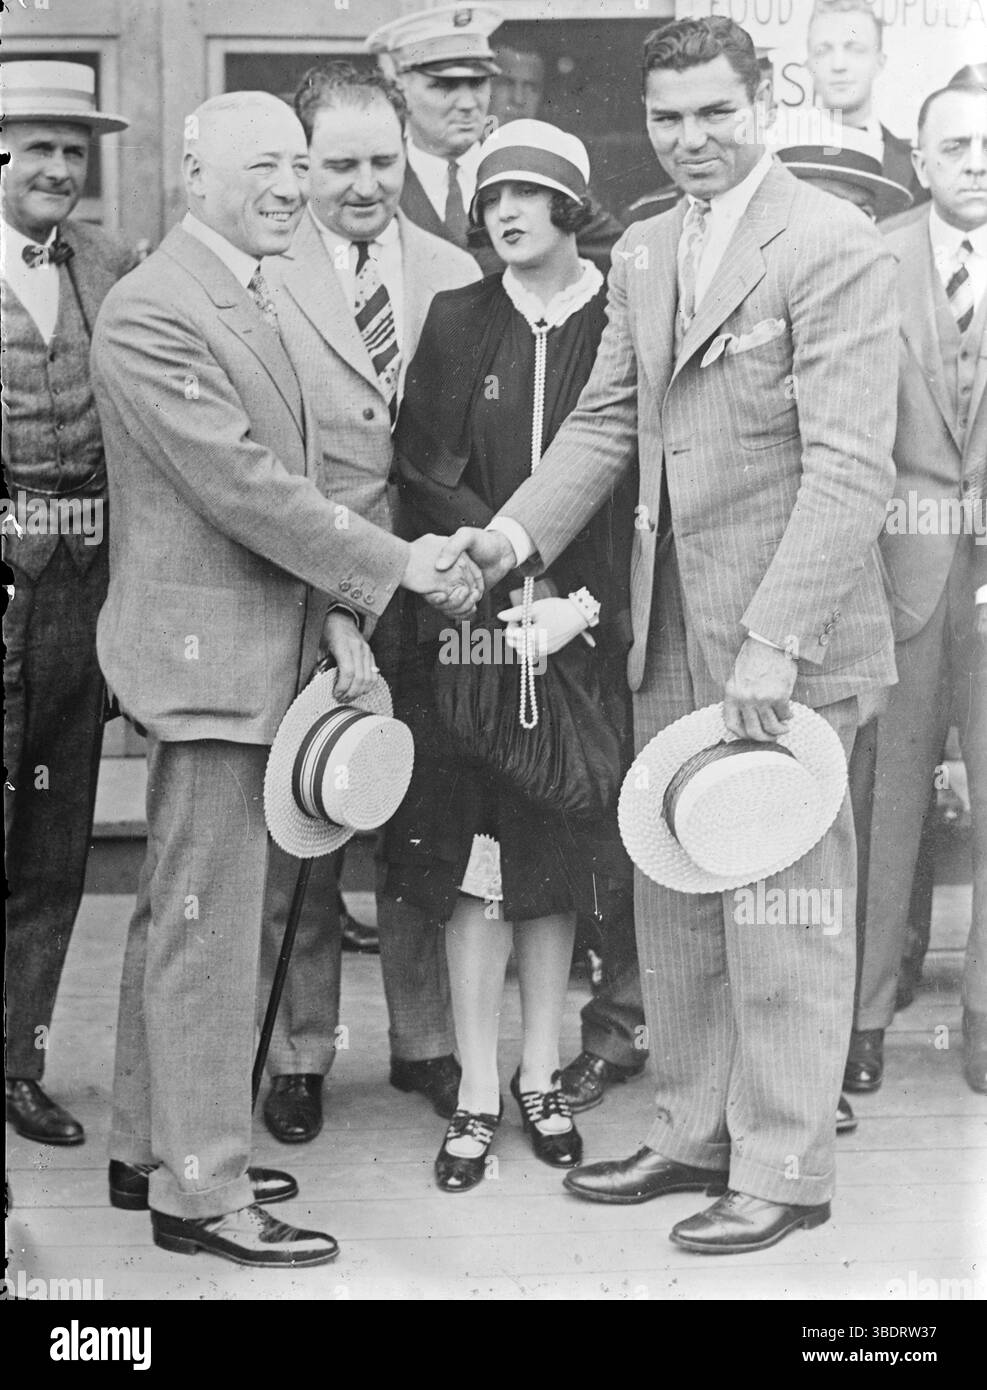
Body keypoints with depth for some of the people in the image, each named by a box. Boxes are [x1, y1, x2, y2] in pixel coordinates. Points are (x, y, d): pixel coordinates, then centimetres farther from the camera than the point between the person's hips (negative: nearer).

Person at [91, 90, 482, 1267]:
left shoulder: (246, 300, 16)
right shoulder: (152, 313, -16)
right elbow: (242, 485, -21)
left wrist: (332, 615, 12)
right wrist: (397, 565, -15)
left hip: (239, 649, 10)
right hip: (203, 653, -10)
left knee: (178, 914, 17)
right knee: (207, 928, -3)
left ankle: (151, 1148, 30)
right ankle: (198, 1192, 7)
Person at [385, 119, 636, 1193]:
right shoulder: (455, 322, 4)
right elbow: (420, 475, -1)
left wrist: (584, 601, -13)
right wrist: (508, 578, -12)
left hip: (584, 629, 0)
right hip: (467, 625, 0)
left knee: (558, 856, 7)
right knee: (472, 858, 0)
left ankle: (541, 1073, 20)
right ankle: (477, 1093, 7)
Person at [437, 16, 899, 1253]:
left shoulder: (833, 248, -12)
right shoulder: (641, 254, 13)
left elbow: (850, 465, -18)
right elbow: (604, 423, 13)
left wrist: (776, 639, -24)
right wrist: (514, 535, -4)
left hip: (786, 636, -7)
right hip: (669, 636, 7)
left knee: (781, 905, 2)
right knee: (673, 899, 14)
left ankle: (783, 1170, 16)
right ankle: (693, 1134, 29)